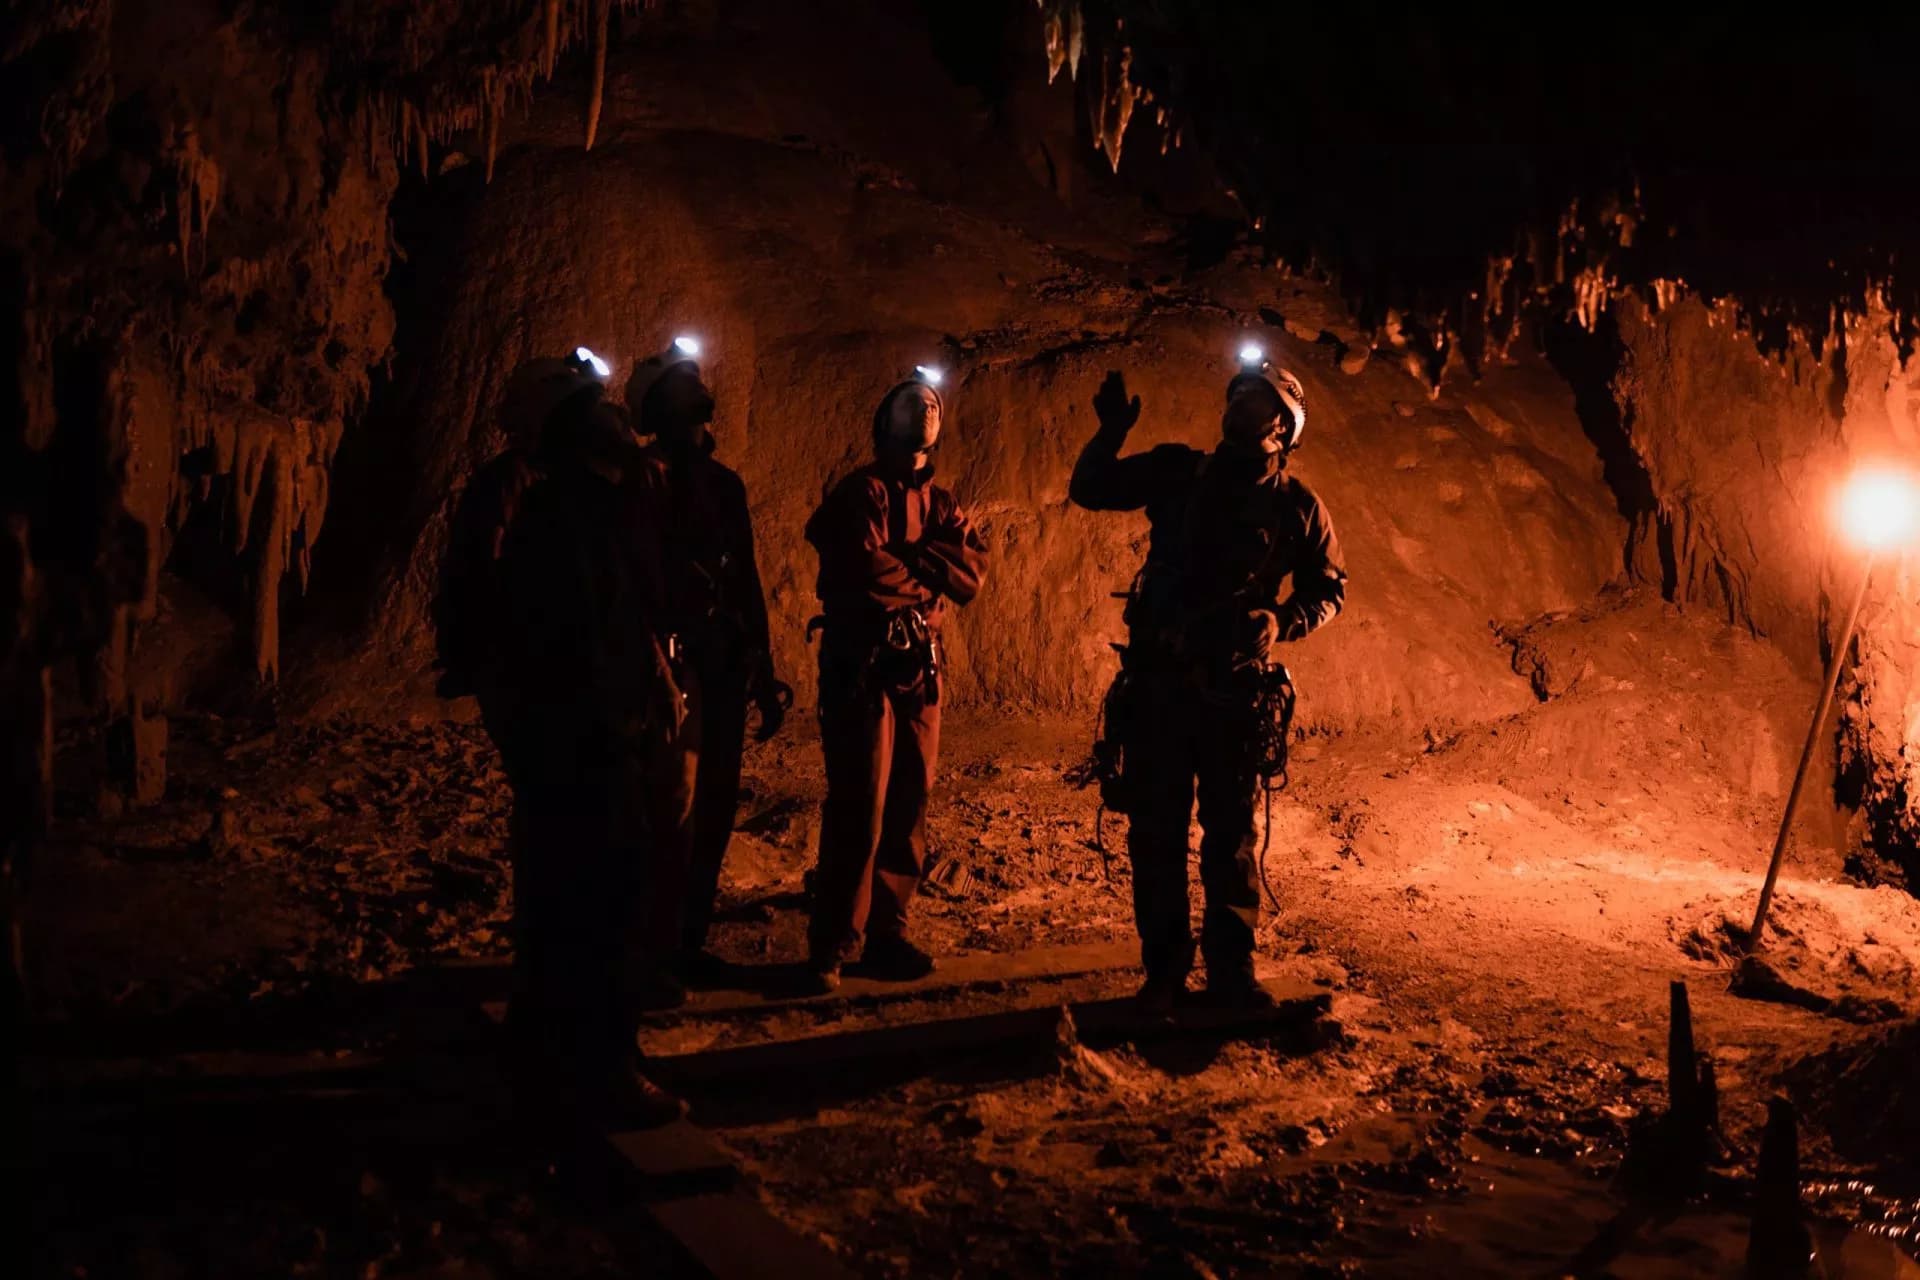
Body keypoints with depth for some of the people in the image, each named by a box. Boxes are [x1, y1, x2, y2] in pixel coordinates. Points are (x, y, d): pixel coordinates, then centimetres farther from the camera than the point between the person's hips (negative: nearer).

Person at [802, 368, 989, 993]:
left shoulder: (942, 505, 18)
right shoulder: (860, 492, -1)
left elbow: (973, 574, 1)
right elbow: (864, 572, -17)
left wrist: (905, 555, -12)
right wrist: (930, 567, -3)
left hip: (920, 667, 6)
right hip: (861, 664, -6)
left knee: (909, 804, 6)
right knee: (860, 805, -8)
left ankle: (886, 933, 15)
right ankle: (832, 947, -2)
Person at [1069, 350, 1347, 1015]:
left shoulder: (1296, 505, 3)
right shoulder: (1177, 472, 6)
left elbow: (1330, 587, 11)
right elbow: (1088, 489, 11)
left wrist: (1282, 622, -8)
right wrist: (1111, 433, -6)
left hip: (1234, 686, -1)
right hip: (1156, 679, 1)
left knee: (1232, 832, 4)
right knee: (1155, 828, 5)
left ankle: (1232, 967, 15)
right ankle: (1163, 967, 16)